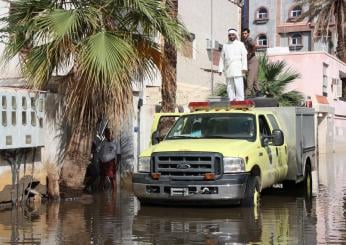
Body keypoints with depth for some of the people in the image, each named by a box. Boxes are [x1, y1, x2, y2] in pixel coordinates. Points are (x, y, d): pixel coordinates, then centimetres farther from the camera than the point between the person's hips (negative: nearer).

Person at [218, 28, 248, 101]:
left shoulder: (240, 44, 6)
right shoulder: (225, 46, 15)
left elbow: (244, 56, -1)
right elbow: (222, 58, 13)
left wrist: (244, 68, -11)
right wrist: (220, 69, 5)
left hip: (237, 69, -3)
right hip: (228, 70, 4)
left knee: (239, 85, -10)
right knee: (230, 86, 2)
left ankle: (240, 100, -9)